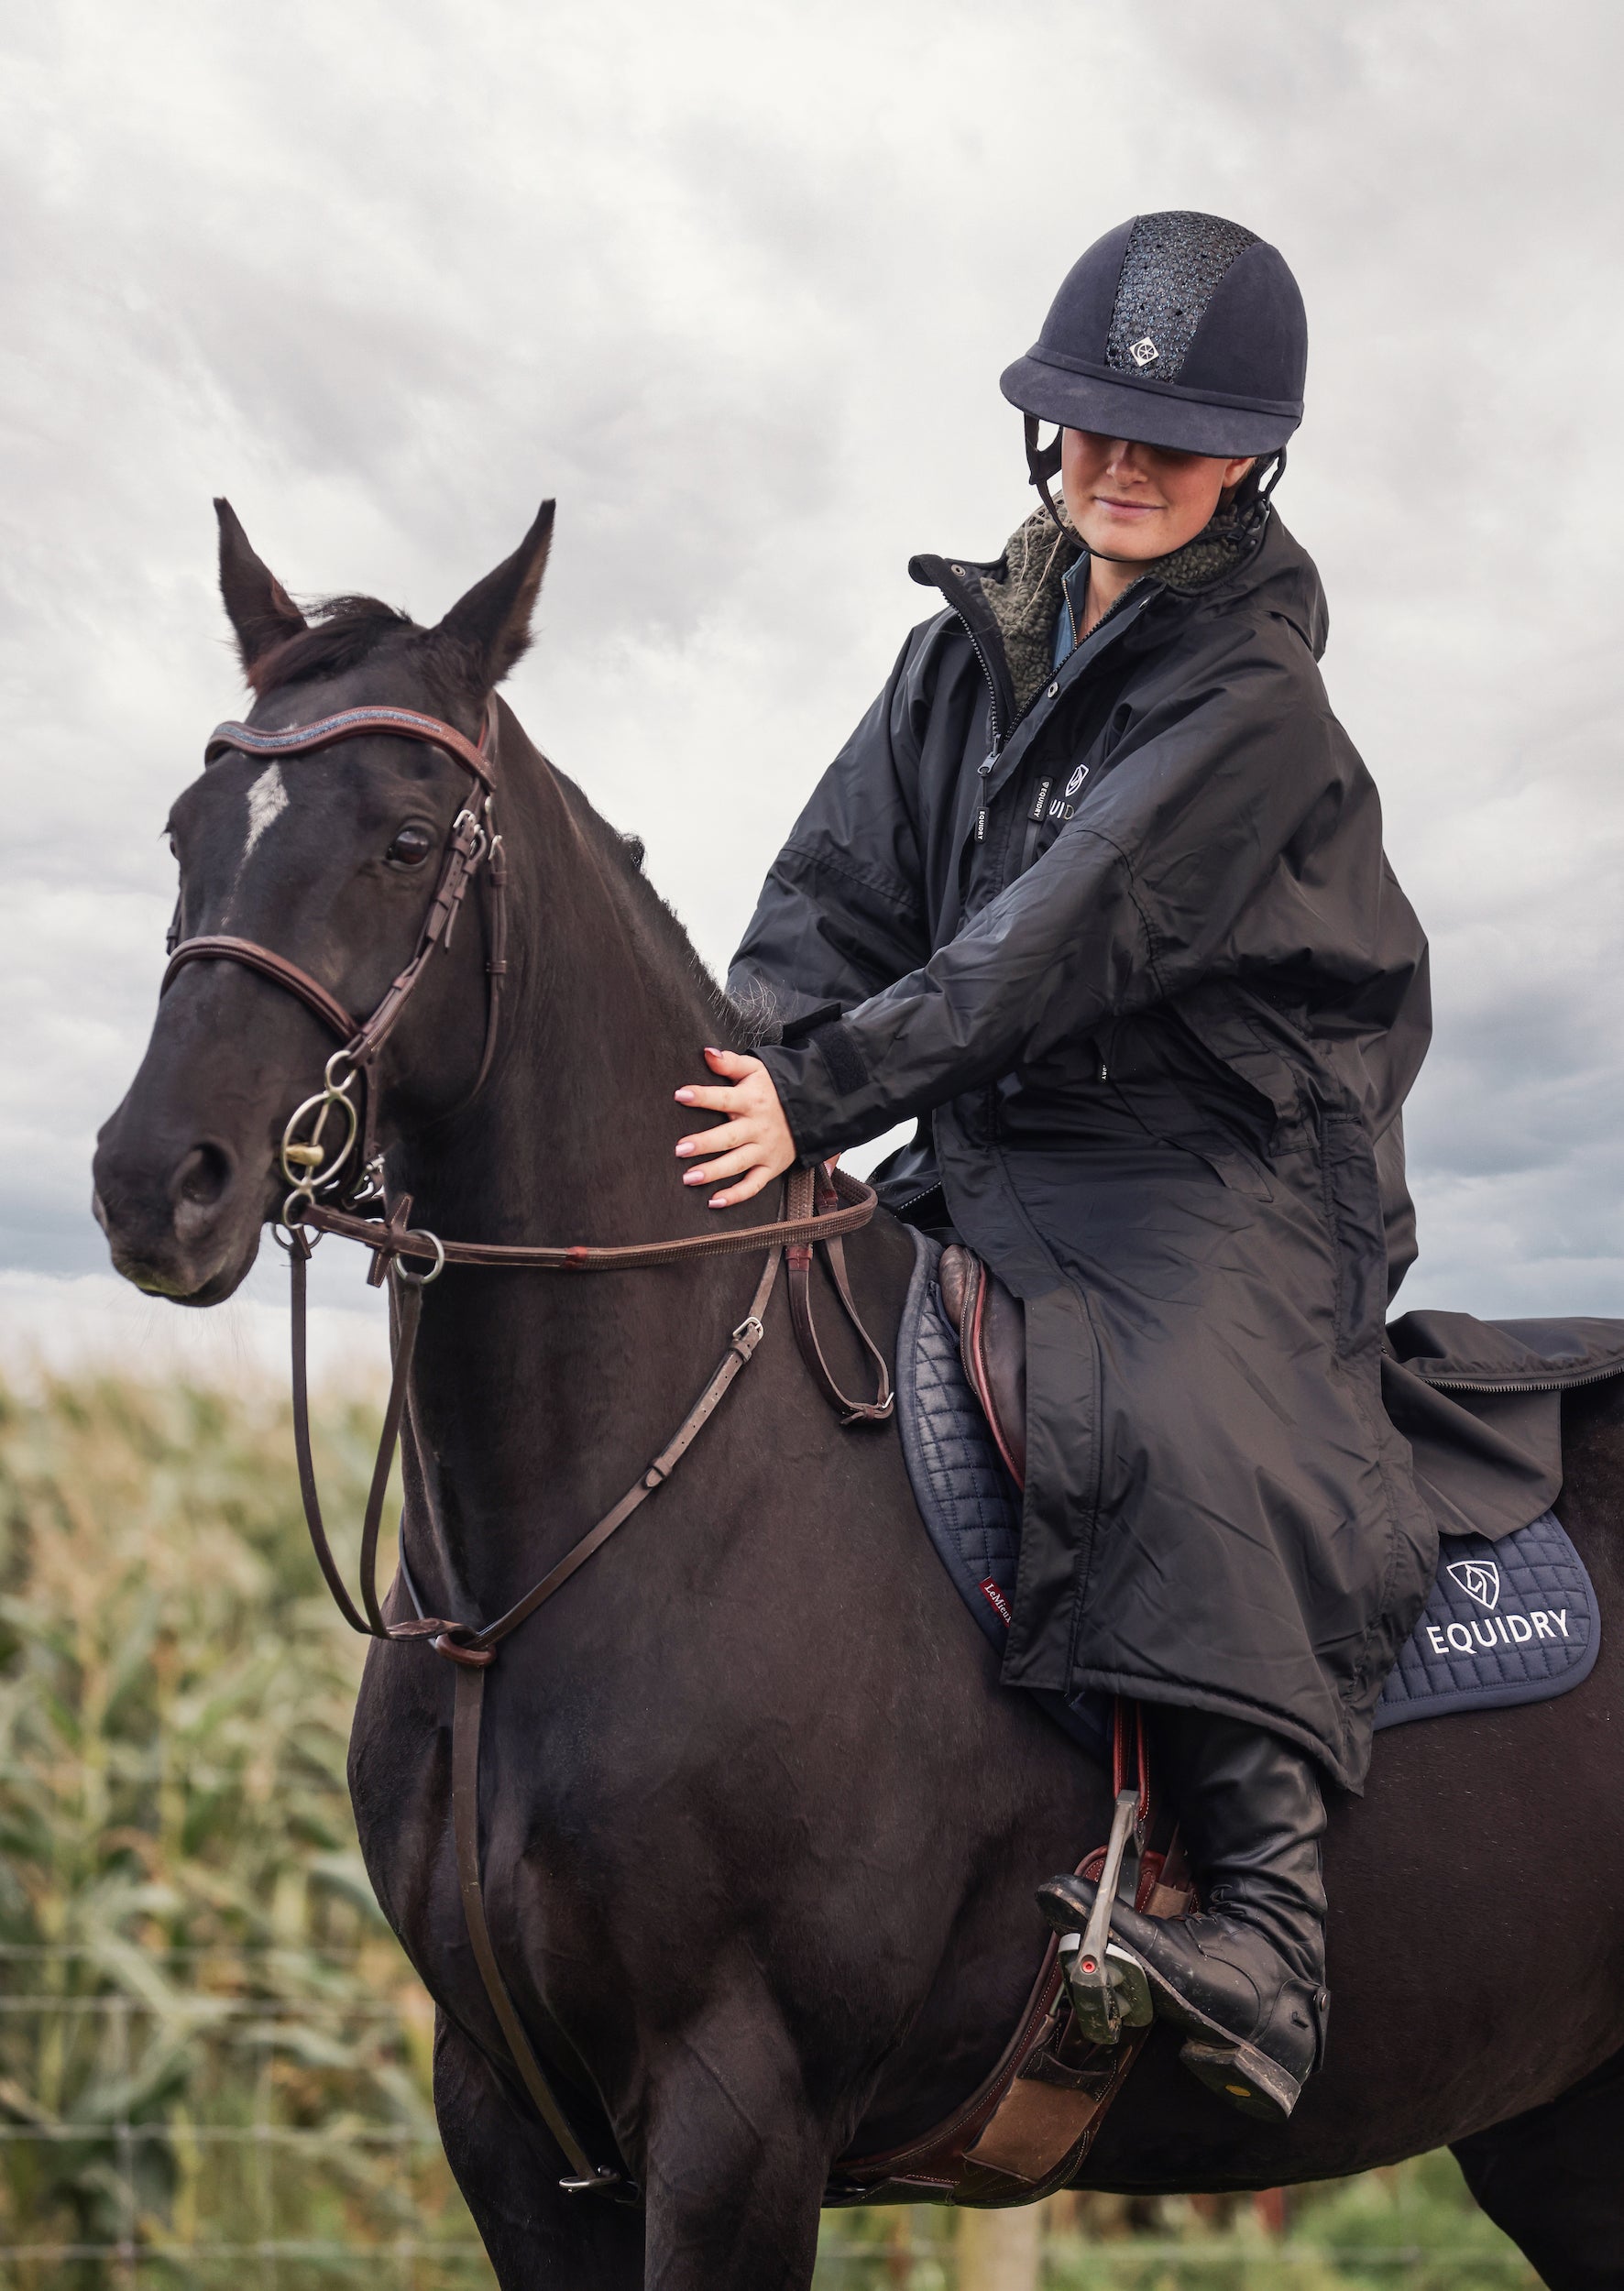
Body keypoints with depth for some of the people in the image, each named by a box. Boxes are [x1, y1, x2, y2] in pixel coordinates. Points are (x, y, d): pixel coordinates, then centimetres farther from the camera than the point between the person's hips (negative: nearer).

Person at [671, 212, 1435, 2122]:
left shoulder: (1252, 696, -13)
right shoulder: (977, 641, 10)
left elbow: (1067, 940, -23)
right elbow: (840, 885, 8)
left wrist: (822, 1093, -29)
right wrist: (746, 1069, -11)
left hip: (1227, 1175, -8)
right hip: (990, 1169, 8)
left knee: (1195, 1429, -35)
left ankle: (1263, 1931, -37)